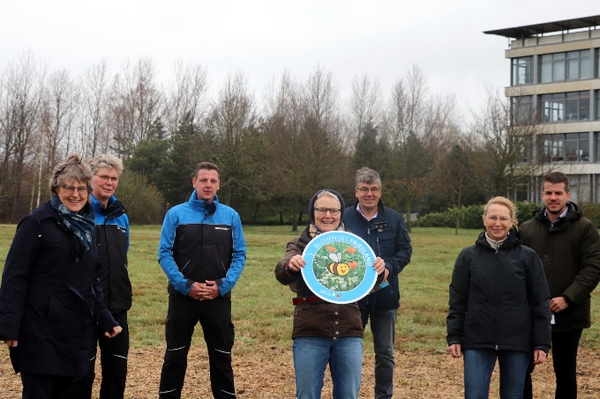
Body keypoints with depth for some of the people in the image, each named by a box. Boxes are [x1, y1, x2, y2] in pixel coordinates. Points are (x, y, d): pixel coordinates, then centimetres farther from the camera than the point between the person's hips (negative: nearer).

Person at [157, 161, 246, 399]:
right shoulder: (176, 214, -1)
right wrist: (185, 285, -14)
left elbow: (239, 255, 3)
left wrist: (223, 285, -10)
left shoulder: (231, 216, 4)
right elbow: (164, 254, -4)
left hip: (219, 298, 1)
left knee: (222, 357, 10)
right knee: (175, 356, 7)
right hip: (183, 296, -1)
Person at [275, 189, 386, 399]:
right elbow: (282, 274, -15)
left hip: (348, 334, 2)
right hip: (310, 334, -2)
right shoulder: (300, 244, 4)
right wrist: (290, 266, -39)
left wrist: (378, 270, -26)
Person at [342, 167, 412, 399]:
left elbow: (405, 250, 3)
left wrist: (389, 267, -15)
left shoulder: (393, 219, 2)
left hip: (385, 295, 2)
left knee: (385, 353, 11)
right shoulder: (344, 218, -4)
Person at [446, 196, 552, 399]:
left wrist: (541, 344, -2)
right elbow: (457, 301, 6)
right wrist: (454, 337, -1)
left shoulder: (528, 257, 1)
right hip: (477, 342, 0)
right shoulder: (468, 256, 4)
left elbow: (540, 304, 1)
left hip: (517, 343, 0)